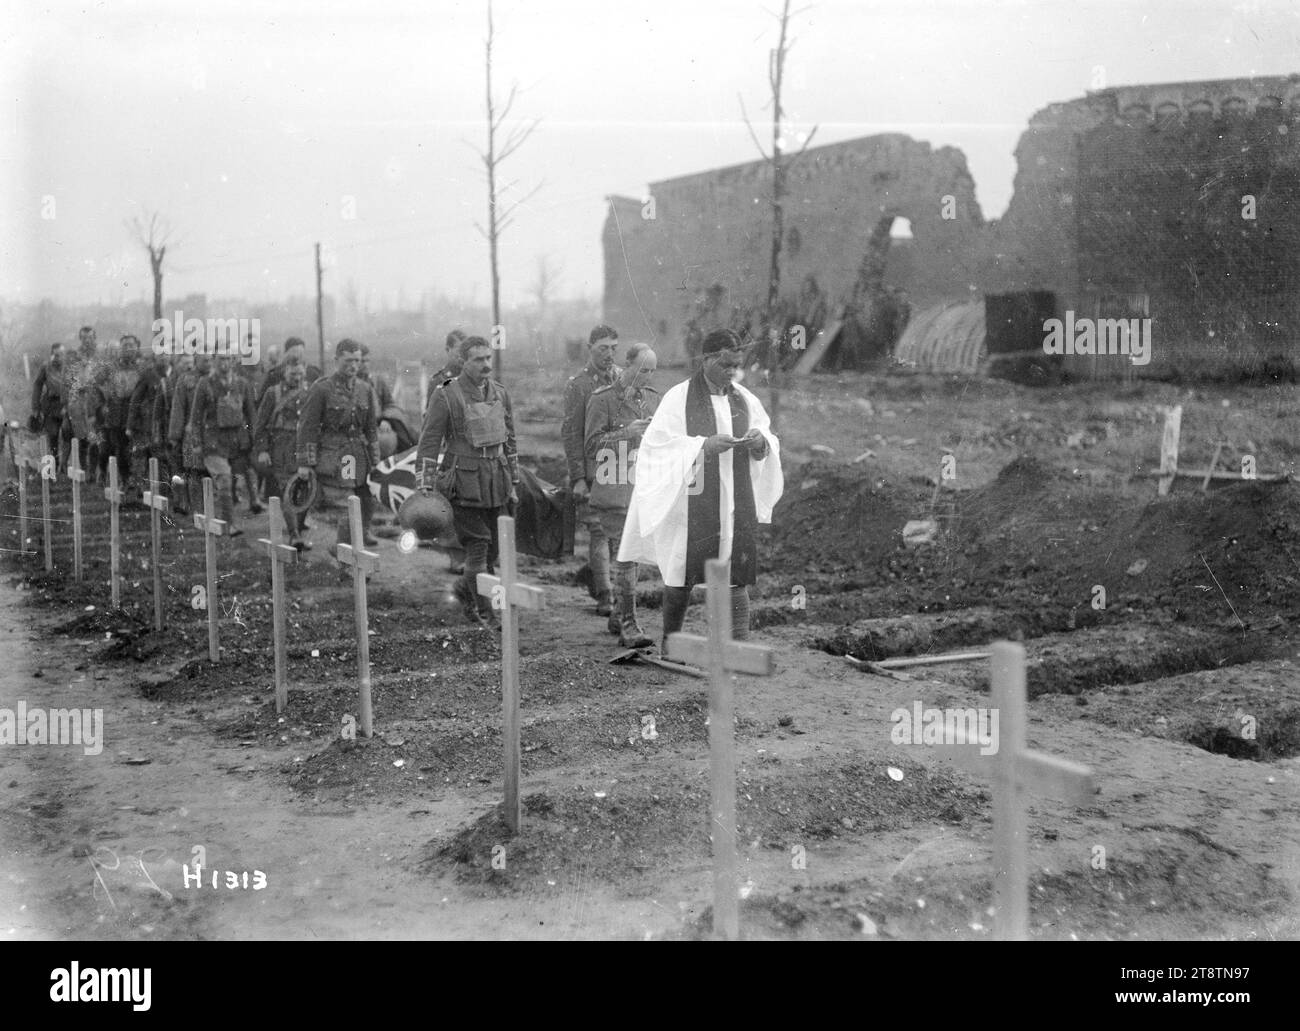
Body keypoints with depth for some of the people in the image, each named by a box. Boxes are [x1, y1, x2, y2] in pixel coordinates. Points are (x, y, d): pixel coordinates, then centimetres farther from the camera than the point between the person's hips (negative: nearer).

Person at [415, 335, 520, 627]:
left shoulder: (500, 393, 10)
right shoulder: (446, 396, -8)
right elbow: (428, 443, -7)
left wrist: (513, 482, 17)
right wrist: (424, 487, -12)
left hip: (497, 483, 6)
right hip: (465, 483, -6)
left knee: (495, 549, 8)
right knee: (478, 546, -6)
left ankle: (465, 588, 32)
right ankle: (485, 615, 6)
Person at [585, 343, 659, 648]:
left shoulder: (652, 397, 13)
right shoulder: (603, 399, -6)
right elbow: (592, 447, -9)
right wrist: (626, 433, -19)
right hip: (614, 490, -6)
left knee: (632, 554, 12)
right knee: (625, 556, -11)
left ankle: (618, 615, 25)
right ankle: (628, 626, -10)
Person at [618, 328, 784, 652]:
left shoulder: (745, 399, 8)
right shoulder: (679, 398, -5)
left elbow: (769, 440, 14)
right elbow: (657, 445, -10)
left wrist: (760, 442, -10)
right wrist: (704, 446, -21)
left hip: (736, 503, 3)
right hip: (692, 501, -3)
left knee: (736, 577, -3)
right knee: (683, 573, 7)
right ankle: (670, 642, 25)